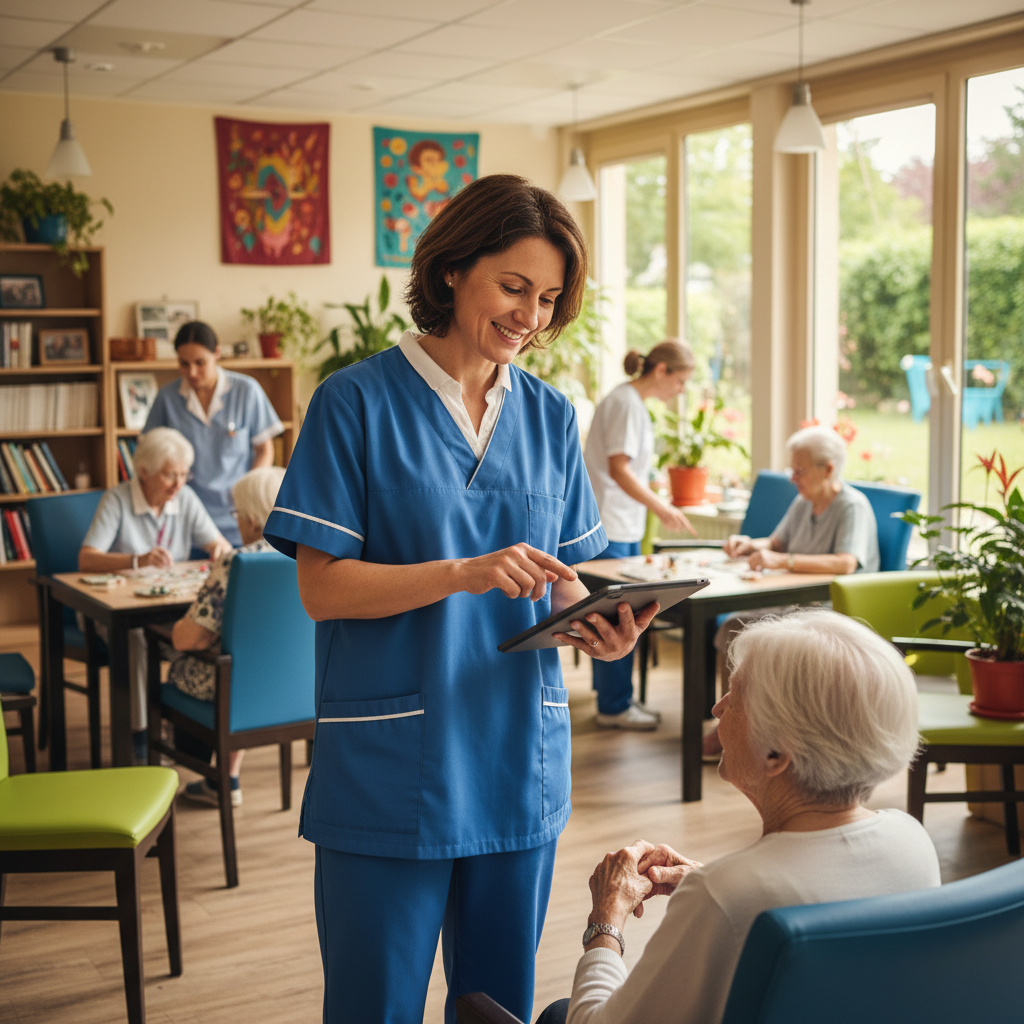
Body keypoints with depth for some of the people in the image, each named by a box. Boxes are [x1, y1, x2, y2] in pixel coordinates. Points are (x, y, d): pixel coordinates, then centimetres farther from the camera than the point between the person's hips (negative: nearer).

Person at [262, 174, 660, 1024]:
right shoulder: (357, 402, -7)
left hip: (519, 759, 5)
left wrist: (590, 625, -12)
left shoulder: (550, 417, 8)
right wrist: (463, 574, -23)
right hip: (390, 770, -4)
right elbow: (322, 588, -10)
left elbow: (563, 577, 11)